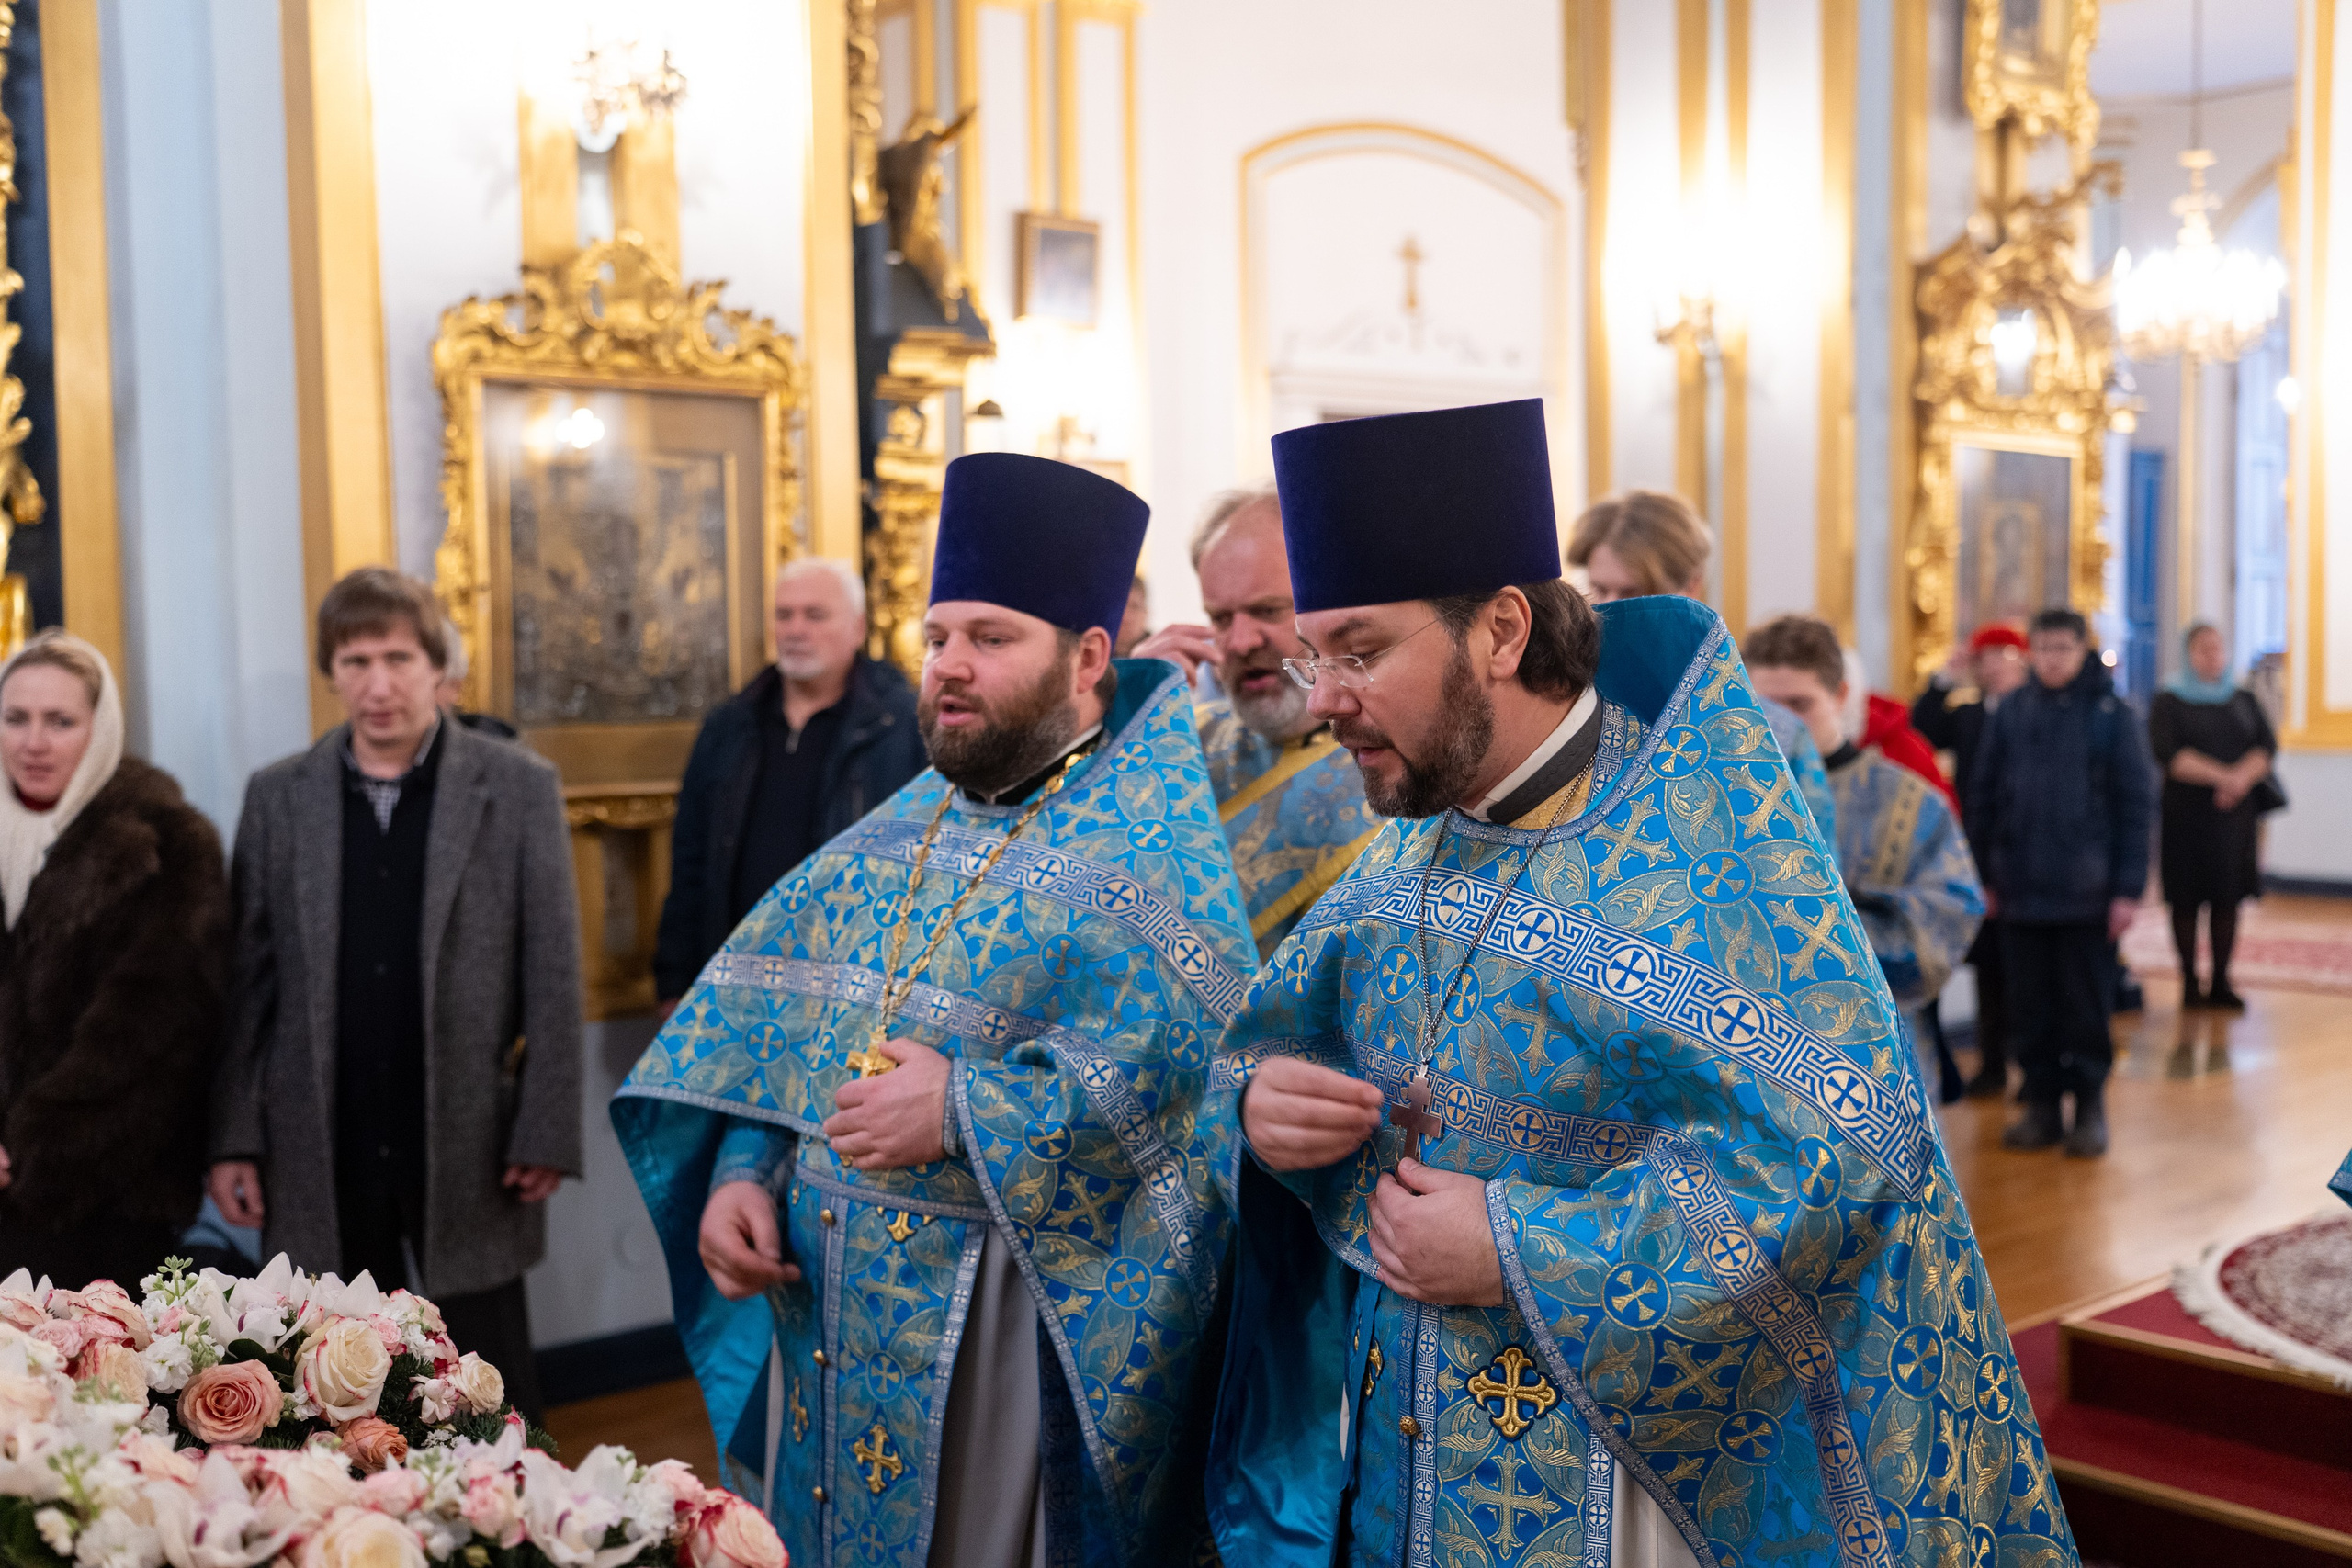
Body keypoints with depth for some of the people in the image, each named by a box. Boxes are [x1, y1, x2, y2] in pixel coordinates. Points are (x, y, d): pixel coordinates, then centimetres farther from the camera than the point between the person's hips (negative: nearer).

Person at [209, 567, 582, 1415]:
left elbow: (553, 976, -2)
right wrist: (232, 1139, 4)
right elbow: (249, 980, 7)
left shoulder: (520, 788, -1)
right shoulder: (278, 796, 6)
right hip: (321, 1163, 2)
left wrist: (547, 1137, -6)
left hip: (469, 1158, -2)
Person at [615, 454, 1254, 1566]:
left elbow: (1204, 1045, -26)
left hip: (1030, 1340, -6)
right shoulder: (892, 837, 10)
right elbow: (764, 1038, 14)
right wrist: (742, 1174, -2)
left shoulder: (1145, 841, -11)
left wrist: (969, 1112, -25)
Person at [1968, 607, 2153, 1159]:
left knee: (2086, 1004, 6)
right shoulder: (2011, 712, 4)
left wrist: (2129, 887, -7)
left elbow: (2134, 802, -3)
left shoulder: (2112, 713, -2)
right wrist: (1985, 876, 5)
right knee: (2031, 1004, 7)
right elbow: (1983, 796, 8)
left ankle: (2089, 1107, 19)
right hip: (2021, 887, 2)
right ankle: (2042, 1104, 19)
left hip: (2087, 891, -2)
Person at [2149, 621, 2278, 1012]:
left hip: (2236, 814, 3)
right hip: (2185, 814, -3)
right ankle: (2190, 984, 6)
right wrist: (2220, 776, -22)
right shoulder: (2168, 702, 2)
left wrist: (2242, 778, -17)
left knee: (2227, 899, 4)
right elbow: (2167, 753, -13)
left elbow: (2267, 745, 2)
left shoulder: (2244, 700, 14)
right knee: (2186, 900, -1)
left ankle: (2221, 983, 11)